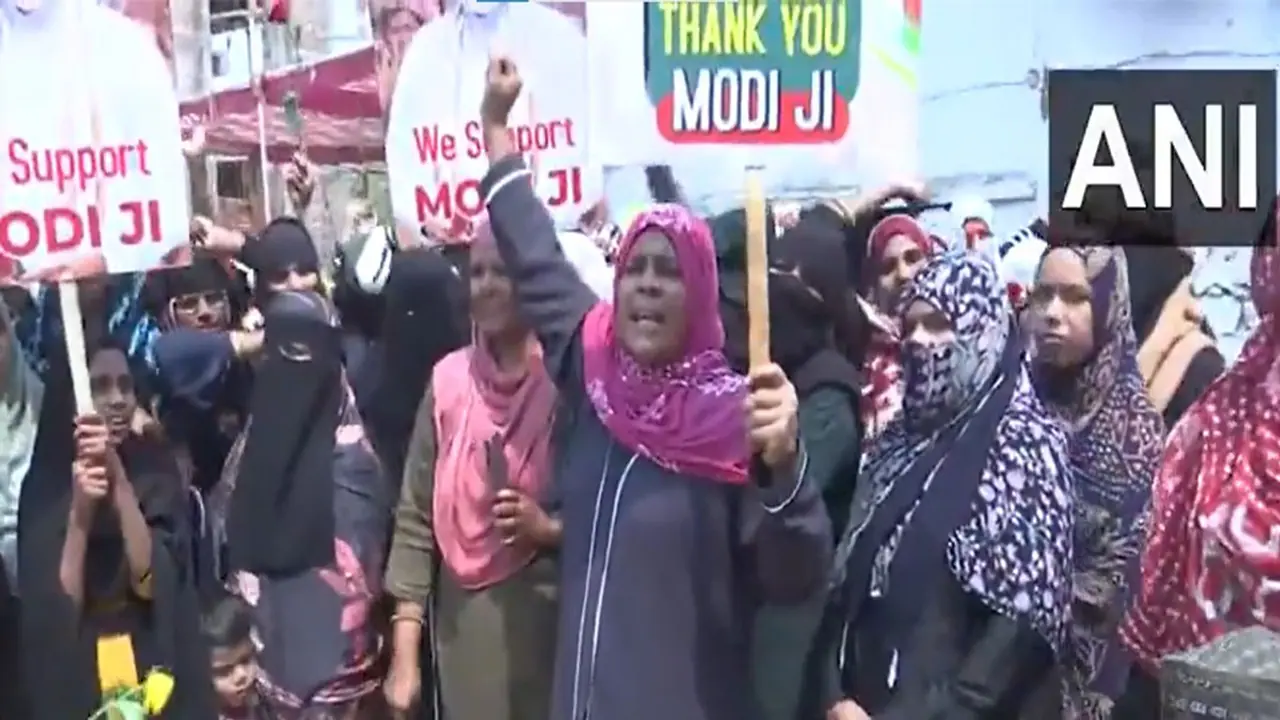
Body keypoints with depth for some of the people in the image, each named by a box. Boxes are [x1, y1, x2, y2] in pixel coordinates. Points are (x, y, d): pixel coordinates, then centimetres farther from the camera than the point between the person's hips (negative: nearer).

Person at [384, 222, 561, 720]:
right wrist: (405, 652, 2)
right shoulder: (449, 379, 2)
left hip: (554, 622, -3)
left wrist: (551, 529, -19)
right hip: (464, 624, 3)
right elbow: (415, 518, 5)